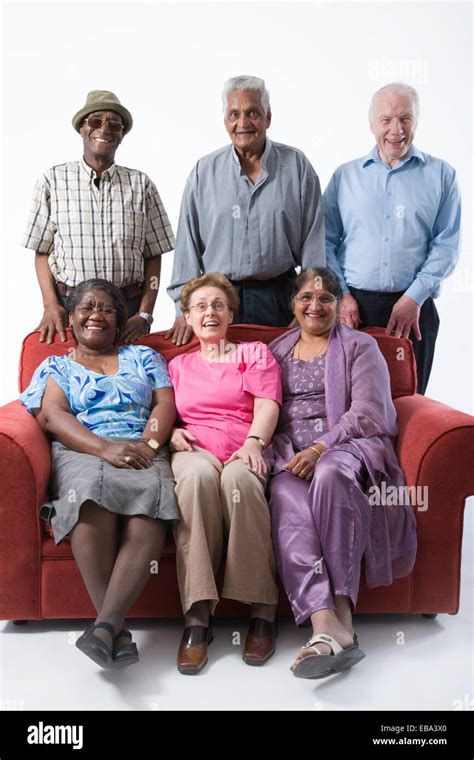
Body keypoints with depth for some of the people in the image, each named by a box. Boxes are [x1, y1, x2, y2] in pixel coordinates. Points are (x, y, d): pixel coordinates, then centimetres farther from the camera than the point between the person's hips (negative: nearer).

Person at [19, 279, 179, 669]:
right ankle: (118, 629, -36)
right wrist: (104, 449, -15)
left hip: (143, 453, 1)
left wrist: (148, 445, -10)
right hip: (80, 454, -1)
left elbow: (166, 403, 12)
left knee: (150, 496, -36)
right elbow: (52, 415, 3)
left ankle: (105, 623, -42)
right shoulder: (54, 367, 21)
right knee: (93, 491, -38)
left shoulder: (144, 357, 26)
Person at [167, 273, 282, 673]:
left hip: (244, 451, -1)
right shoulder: (177, 365, 30)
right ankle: (198, 617, -39)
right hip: (195, 450, 1)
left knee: (238, 477, -40)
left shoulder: (255, 352, 20)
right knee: (199, 474, -38)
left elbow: (267, 404, 4)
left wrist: (254, 442, -16)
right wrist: (172, 432, -1)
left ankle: (263, 610, -33)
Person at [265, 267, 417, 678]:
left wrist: (320, 448, -16)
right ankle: (327, 627, -49)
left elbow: (366, 414, -1)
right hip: (292, 457, 2)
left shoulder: (360, 347, 13)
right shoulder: (276, 352, 24)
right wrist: (284, 455, -5)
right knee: (285, 496, -34)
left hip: (350, 447, -2)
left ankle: (342, 608, -38)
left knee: (329, 474, -39)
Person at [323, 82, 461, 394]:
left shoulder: (441, 175, 7)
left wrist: (414, 298, -8)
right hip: (351, 307, 1)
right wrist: (341, 295, -4)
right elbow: (326, 241, 7)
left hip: (413, 307, 0)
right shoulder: (345, 175, 10)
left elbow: (446, 245, 1)